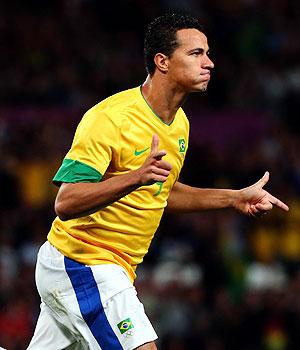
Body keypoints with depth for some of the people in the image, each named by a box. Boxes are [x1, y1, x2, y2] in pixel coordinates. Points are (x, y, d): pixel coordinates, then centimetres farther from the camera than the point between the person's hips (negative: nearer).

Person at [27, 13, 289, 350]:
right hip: (82, 265, -9)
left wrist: (235, 197, 14)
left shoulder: (179, 123, 8)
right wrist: (136, 177, -38)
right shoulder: (110, 117, -20)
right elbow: (65, 204, -25)